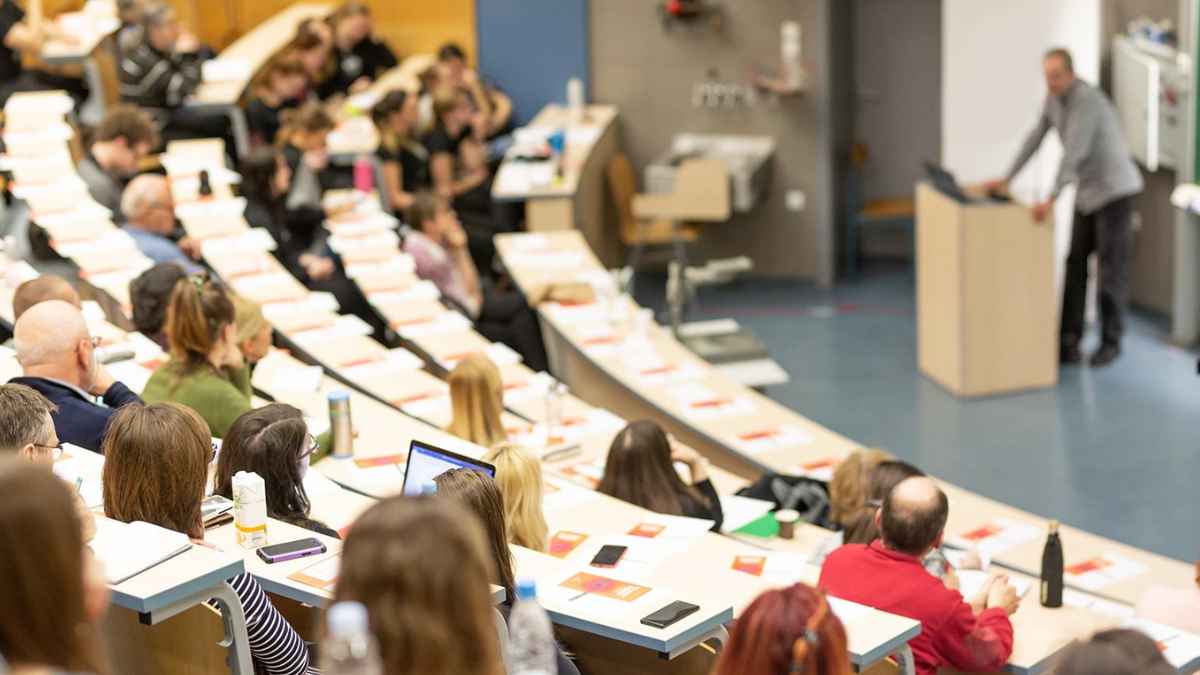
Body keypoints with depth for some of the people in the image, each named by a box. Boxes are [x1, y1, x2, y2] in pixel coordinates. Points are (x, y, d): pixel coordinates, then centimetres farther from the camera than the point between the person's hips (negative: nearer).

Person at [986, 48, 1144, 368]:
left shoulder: (1086, 99, -25)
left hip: (1114, 189, -8)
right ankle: (1069, 341, 5)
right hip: (1087, 191, 8)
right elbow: (1035, 138, 12)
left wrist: (1051, 199, -39)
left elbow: (1073, 153, -33)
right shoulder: (1054, 97, 2)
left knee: (1112, 268, -2)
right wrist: (1007, 179, 11)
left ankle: (1111, 341, 9)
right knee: (1075, 266, 3)